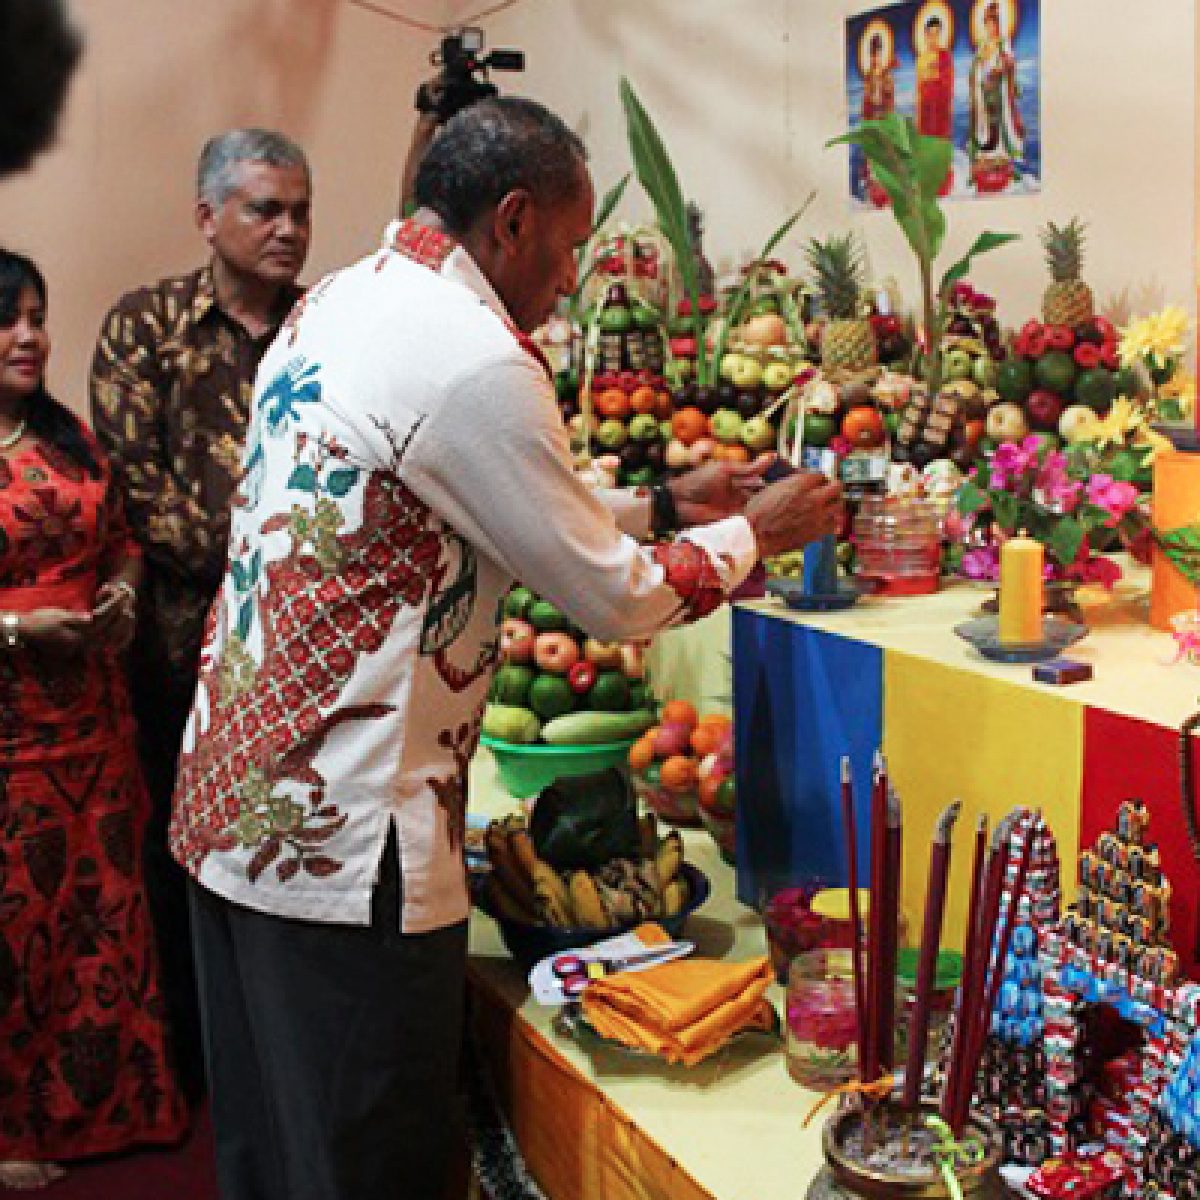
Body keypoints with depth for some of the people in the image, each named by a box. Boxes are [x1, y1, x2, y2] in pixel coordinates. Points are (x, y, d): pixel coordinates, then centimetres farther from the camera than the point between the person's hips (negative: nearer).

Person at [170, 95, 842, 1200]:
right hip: (339, 838, -9)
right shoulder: (471, 358, -18)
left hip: (233, 802, 10)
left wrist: (658, 505, 21)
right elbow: (614, 600, -11)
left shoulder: (335, 302, 11)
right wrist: (752, 533, 6)